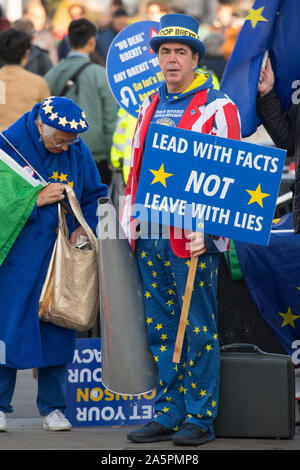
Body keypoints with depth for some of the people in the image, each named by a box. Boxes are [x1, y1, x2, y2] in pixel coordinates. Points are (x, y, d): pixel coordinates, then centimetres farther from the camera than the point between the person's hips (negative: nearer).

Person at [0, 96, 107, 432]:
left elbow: (94, 195, 12)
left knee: (56, 327, 4)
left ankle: (52, 407, 13)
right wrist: (35, 200, -18)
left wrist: (84, 229, -4)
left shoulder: (77, 152, 3)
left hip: (59, 256, 3)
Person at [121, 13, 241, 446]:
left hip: (192, 238, -6)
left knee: (199, 329, -2)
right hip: (150, 238, 7)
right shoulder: (149, 107, 16)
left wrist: (208, 231, -15)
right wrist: (130, 224, 16)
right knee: (161, 329, 10)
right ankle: (168, 414, 16)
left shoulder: (217, 107, -4)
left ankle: (200, 418, 4)